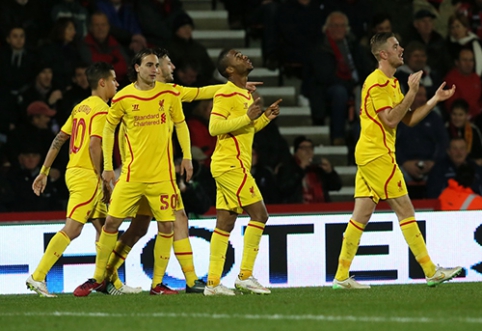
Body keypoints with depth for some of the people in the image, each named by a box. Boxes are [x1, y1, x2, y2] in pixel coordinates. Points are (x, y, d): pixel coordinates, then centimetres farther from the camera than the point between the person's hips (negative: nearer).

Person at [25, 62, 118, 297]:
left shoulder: (80, 107, 16)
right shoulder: (101, 109, -11)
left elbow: (59, 140, 16)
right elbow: (94, 145, -21)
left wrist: (44, 172, 17)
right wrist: (102, 178, -16)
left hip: (74, 171, 10)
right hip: (86, 174, -10)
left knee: (103, 227, 14)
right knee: (71, 229, -13)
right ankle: (38, 277, -16)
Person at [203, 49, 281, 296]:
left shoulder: (245, 94, 19)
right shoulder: (226, 94, -11)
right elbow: (214, 127, -20)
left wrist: (266, 116, 14)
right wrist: (247, 117, -22)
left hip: (233, 166, 10)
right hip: (230, 164, -10)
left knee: (225, 223, 7)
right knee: (259, 214, -11)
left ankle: (213, 282, 6)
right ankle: (245, 276, -9)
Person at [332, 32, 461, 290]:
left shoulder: (391, 83, 18)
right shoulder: (378, 82, -14)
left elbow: (409, 119, 19)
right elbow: (390, 120, -21)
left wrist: (435, 100, 10)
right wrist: (412, 92, -19)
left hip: (368, 155, 10)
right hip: (376, 153, -10)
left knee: (362, 215, 6)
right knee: (404, 209, -6)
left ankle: (341, 276, 4)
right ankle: (431, 272, -3)